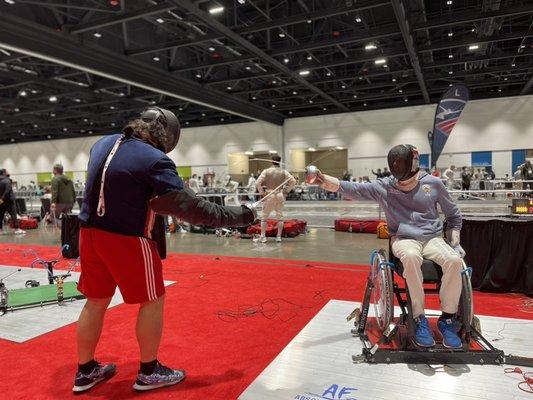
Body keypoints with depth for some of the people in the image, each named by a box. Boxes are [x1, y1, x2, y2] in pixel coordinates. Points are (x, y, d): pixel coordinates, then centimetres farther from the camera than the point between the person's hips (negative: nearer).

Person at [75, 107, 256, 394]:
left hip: (90, 234, 7)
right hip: (127, 240, -7)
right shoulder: (154, 160, -16)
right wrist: (241, 216, -13)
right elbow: (191, 207, -19)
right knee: (153, 300, 10)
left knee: (96, 301, 19)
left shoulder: (102, 144, 6)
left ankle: (85, 371, 33)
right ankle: (148, 372, 22)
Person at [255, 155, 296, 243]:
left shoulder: (266, 171, -6)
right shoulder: (283, 172, -1)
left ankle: (263, 236, 8)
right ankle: (279, 236, 13)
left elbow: (257, 183, -11)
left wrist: (262, 192, 0)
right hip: (280, 195, 2)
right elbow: (293, 181, -2)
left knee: (264, 216, 9)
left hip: (269, 195, -2)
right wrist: (286, 191, 5)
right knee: (280, 216, 12)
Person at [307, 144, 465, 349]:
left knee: (454, 261, -31)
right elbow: (353, 189, -7)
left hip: (433, 238, 2)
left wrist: (454, 242, 6)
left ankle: (447, 319, -13)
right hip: (404, 239, -1)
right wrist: (321, 178, -20)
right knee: (411, 256, -38)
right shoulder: (384, 187, 2)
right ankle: (420, 319, -23)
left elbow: (454, 215, 17)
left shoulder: (433, 183, 5)